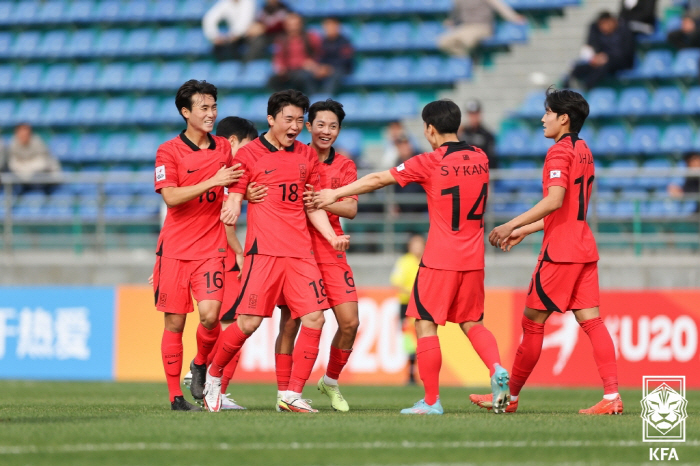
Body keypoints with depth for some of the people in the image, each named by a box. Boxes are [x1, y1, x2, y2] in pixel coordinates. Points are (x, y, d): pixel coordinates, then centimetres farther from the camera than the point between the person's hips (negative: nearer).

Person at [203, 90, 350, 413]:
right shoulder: (249, 155, 0)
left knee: (314, 319, -6)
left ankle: (292, 395, 1)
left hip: (300, 251, 5)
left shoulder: (307, 157, 15)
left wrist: (332, 238, 4)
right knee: (248, 323, -9)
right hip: (264, 251, -5)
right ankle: (214, 375, 15)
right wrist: (231, 211, -24)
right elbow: (233, 201, -1)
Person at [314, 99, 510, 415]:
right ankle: (497, 369, -10)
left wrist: (335, 194, 10)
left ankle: (431, 401, 1)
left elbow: (377, 180, -1)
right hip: (473, 258, 5)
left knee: (425, 324, 2)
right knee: (472, 323, 16)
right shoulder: (479, 159, 6)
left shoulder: (429, 163, -9)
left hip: (440, 259, -5)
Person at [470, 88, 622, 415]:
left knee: (532, 321, 1)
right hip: (584, 248, 9)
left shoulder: (559, 151, -11)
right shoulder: (583, 151, 18)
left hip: (560, 252, -9)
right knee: (590, 320, 2)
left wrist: (512, 225, -23)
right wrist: (525, 230, 26)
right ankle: (612, 397, -8)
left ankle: (510, 396, 8)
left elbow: (554, 201, -24)